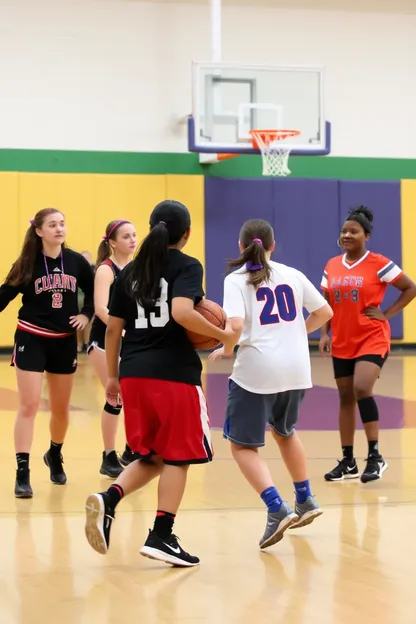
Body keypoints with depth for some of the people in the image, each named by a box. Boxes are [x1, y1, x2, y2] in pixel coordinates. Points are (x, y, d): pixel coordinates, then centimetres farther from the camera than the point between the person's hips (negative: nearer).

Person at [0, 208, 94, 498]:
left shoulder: (76, 261, -2)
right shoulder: (27, 264, -9)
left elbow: (95, 291, 12)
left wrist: (86, 314, -1)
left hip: (65, 341, 3)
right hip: (31, 340, -3)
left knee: (61, 408, 16)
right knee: (28, 406, -10)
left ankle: (55, 455, 41)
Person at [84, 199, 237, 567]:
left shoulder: (131, 271, 13)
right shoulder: (187, 266, -4)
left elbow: (113, 329, 13)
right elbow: (181, 313, -22)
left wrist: (112, 377, 20)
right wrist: (221, 334, -11)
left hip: (134, 374, 6)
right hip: (174, 374, -6)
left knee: (152, 456, 17)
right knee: (177, 456, 6)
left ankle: (108, 501, -6)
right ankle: (162, 537, 2)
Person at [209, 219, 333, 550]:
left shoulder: (236, 279, -3)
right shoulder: (292, 275, 10)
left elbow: (236, 325, -18)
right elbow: (324, 312, 14)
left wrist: (226, 349, 1)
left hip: (256, 370, -5)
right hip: (296, 369, 5)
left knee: (242, 445, 5)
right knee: (284, 431, 30)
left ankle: (278, 509, -13)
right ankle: (305, 502, 35)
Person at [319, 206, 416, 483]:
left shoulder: (379, 264, -8)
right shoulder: (331, 266, 6)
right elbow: (326, 305, 13)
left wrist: (387, 314, -9)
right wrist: (324, 334, 1)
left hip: (372, 339, -5)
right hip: (342, 343, 6)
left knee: (362, 390, -22)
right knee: (346, 398, 10)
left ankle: (375, 457, -10)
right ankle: (348, 462, 18)